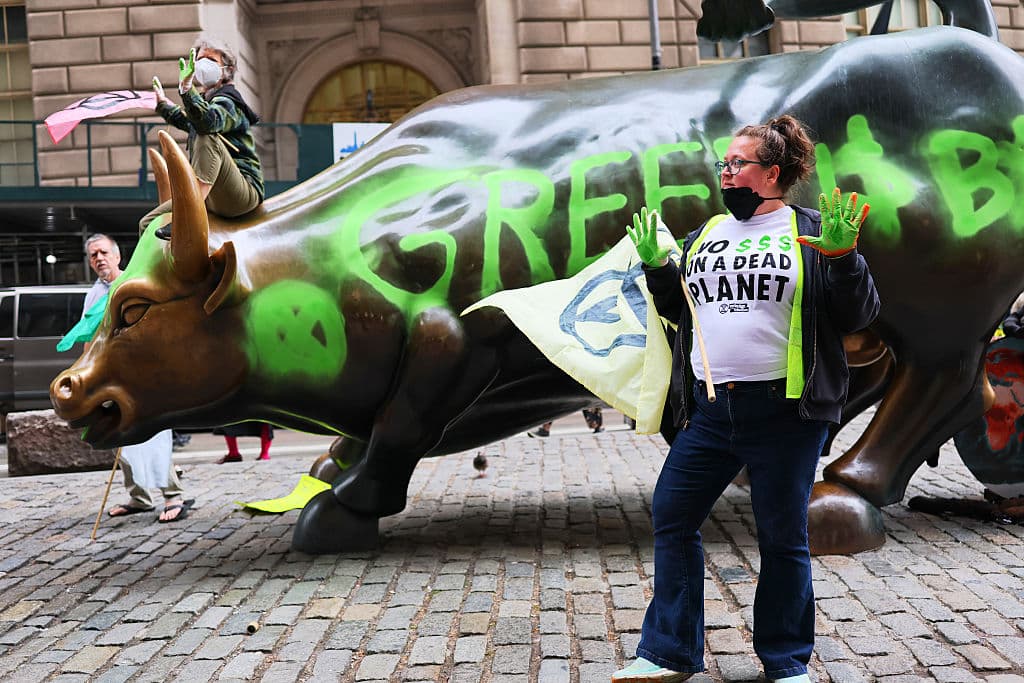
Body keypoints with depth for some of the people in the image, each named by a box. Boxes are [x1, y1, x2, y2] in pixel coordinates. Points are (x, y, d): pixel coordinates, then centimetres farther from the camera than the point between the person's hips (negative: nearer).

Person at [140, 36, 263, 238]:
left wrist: (187, 88, -39)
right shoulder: (205, 100, 19)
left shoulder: (227, 102, -7)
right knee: (147, 224, 9)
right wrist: (163, 105, 53)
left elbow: (207, 122, -33)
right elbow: (187, 121, 45)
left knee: (209, 139, -33)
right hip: (210, 197, 9)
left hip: (243, 194, -9)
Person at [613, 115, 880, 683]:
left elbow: (857, 316, -4)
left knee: (782, 538, 6)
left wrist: (842, 258, -19)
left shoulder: (809, 231, 0)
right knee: (671, 518, 5)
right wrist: (656, 267, 6)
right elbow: (679, 310, 22)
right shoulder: (707, 235, 14)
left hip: (784, 413, -5)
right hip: (709, 409, 5)